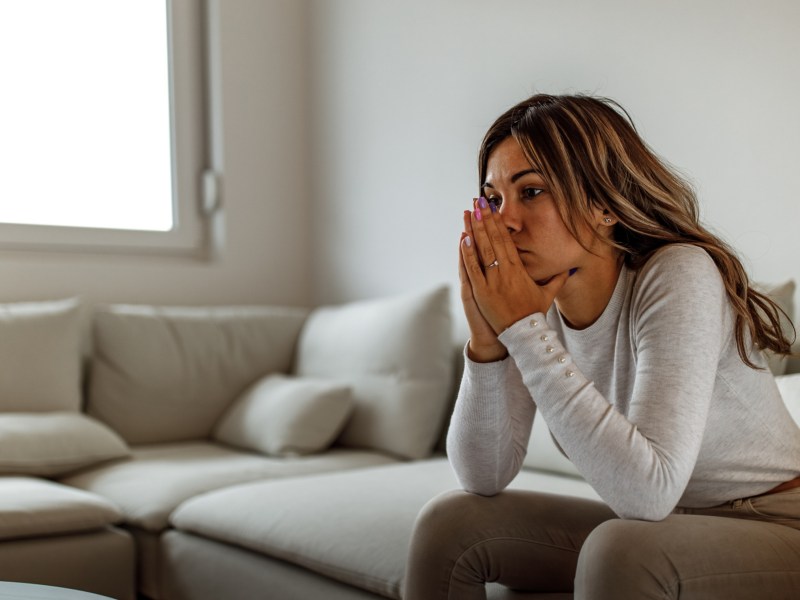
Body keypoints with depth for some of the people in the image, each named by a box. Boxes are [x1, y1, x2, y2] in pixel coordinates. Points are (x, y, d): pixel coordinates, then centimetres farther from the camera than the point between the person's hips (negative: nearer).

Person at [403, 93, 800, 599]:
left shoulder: (679, 275, -25)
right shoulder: (536, 298, -7)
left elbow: (648, 492, -35)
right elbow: (485, 478, -8)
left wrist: (524, 330, -32)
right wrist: (487, 339, -23)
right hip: (656, 525, 6)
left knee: (622, 548, -35)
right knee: (449, 522, -7)